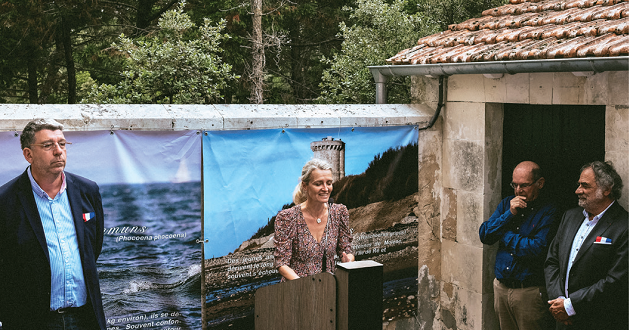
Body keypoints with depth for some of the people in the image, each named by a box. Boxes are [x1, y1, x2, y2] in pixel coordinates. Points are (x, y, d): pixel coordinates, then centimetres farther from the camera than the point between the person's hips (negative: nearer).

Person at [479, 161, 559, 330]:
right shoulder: (506, 204, 8)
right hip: (501, 288, 6)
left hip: (529, 292, -6)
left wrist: (504, 235, -10)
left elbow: (537, 249, -21)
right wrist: (509, 214, -11)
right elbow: (484, 235, 0)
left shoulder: (548, 211, -10)